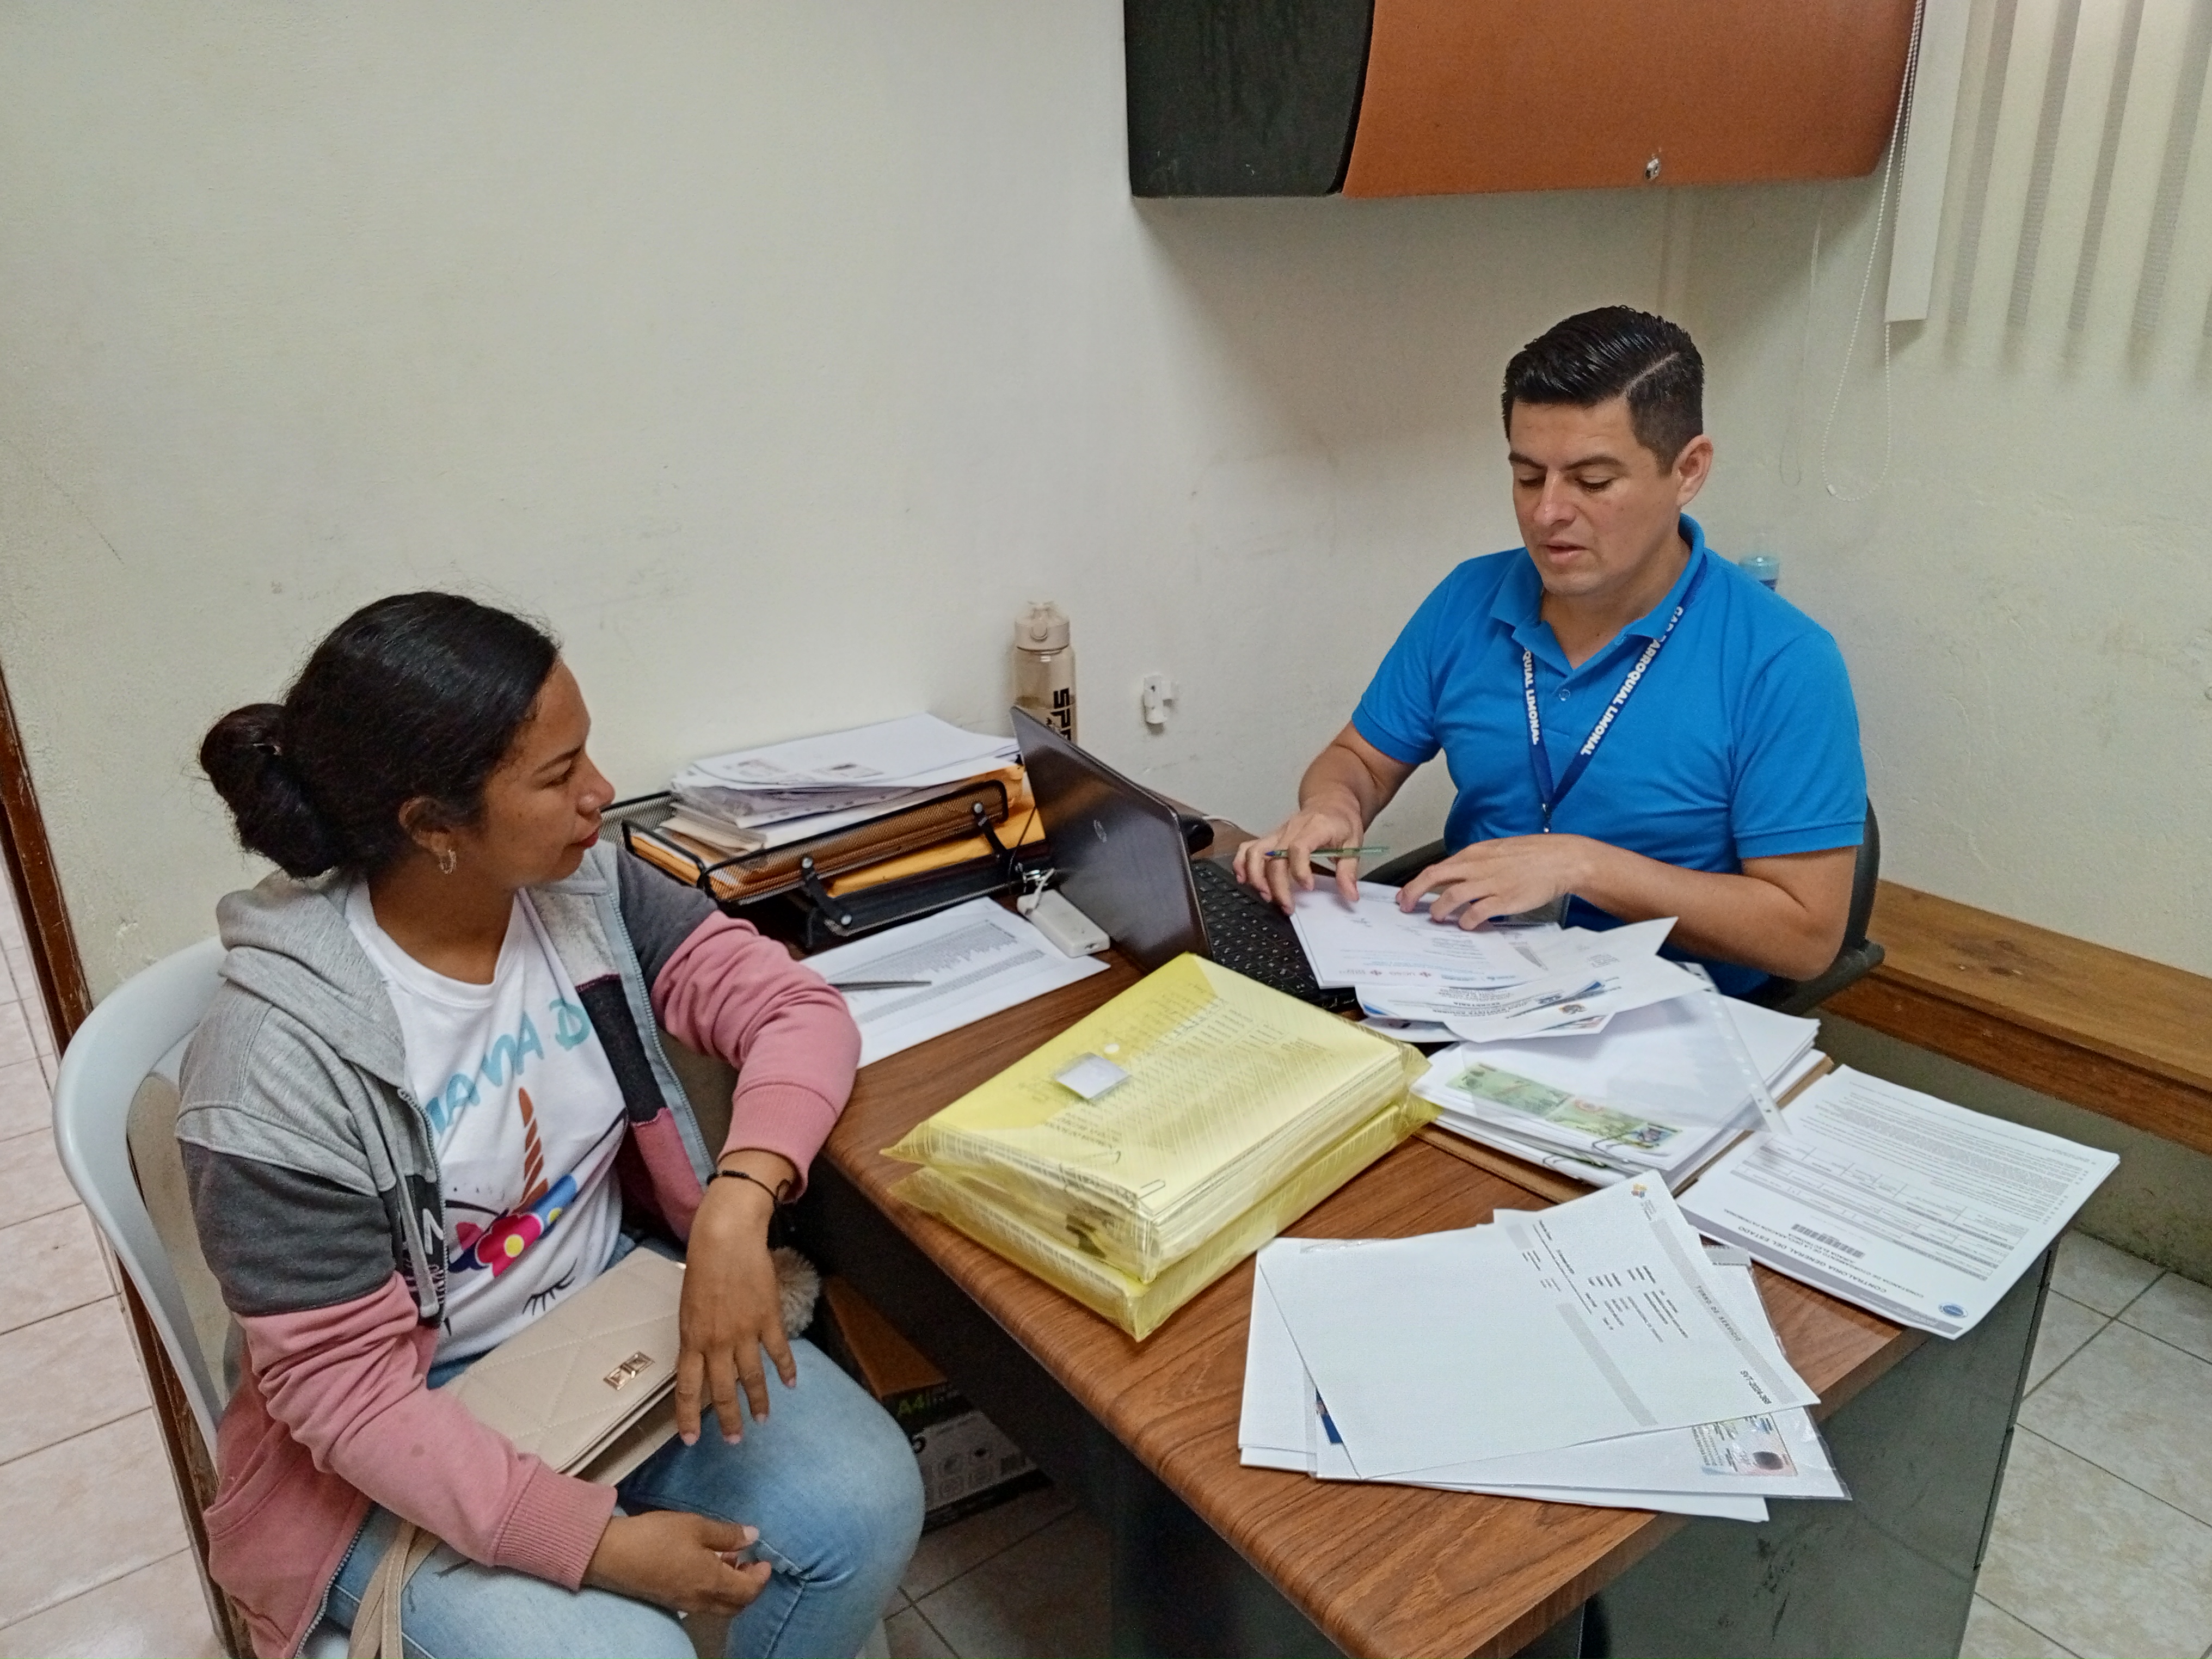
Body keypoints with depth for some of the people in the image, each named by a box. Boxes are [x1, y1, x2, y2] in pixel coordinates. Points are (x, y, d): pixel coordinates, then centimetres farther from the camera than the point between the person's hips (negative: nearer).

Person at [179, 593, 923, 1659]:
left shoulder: (586, 888, -10)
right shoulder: (279, 1068, -24)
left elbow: (796, 1010, -11)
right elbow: (343, 1385, -20)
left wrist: (737, 1210, -30)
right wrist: (598, 1544, -26)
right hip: (416, 1435, -4)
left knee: (866, 1502, -14)